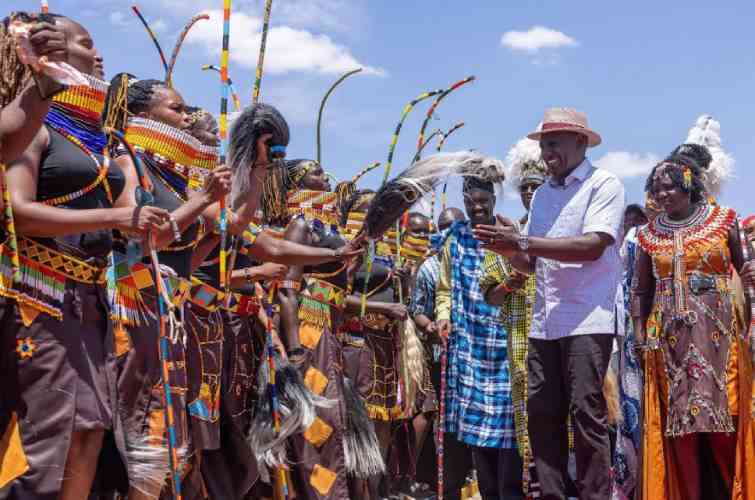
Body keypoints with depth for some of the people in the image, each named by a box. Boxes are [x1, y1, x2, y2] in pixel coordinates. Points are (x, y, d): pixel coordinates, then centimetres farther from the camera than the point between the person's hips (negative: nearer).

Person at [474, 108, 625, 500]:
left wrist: (523, 241, -19)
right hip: (544, 322, 6)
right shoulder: (541, 194, 17)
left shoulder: (604, 185, -3)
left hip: (588, 320, -6)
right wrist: (509, 249, -5)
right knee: (542, 414, 5)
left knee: (586, 413, -7)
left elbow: (593, 247, -17)